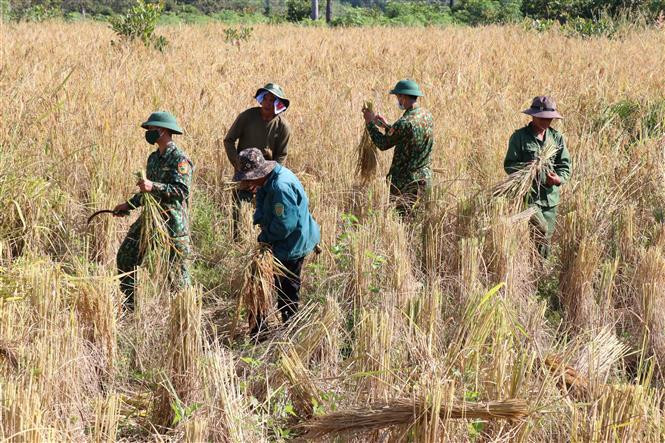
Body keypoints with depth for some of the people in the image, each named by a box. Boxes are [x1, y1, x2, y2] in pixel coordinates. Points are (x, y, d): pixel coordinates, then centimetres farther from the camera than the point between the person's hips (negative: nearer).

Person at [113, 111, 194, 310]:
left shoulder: (179, 159, -13)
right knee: (125, 256, 9)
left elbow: (181, 191, -24)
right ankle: (130, 304, 20)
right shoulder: (154, 158, 15)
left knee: (177, 270, -4)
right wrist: (129, 205, 22)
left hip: (173, 223, -9)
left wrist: (153, 186, -33)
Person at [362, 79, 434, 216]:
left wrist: (370, 123, 2)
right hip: (425, 179, 8)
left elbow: (383, 144, -10)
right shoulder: (427, 115, 4)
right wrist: (387, 126, 21)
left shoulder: (405, 123, -22)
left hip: (407, 181, -8)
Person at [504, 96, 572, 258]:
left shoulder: (557, 137, 9)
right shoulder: (519, 137, -3)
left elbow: (566, 166, 8)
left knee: (546, 237, 8)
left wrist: (559, 179, -13)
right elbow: (509, 165, -3)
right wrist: (527, 167, -22)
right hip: (528, 195, -5)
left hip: (551, 196, 5)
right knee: (541, 230, -21)